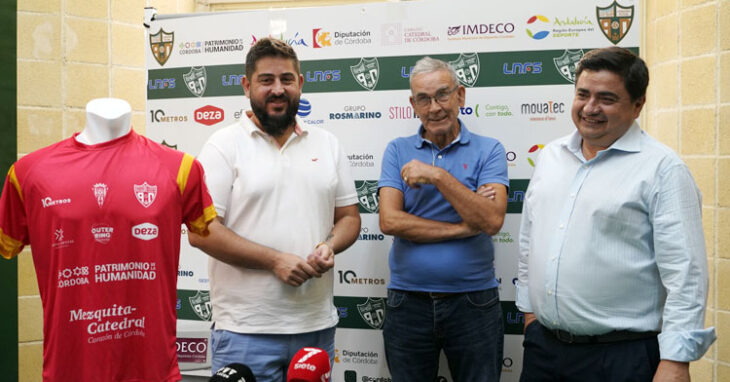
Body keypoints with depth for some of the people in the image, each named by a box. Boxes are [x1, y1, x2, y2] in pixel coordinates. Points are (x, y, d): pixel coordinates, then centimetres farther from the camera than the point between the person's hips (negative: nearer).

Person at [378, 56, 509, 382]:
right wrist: (464, 227, -12)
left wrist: (437, 176, -19)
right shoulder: (398, 151, 3)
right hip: (408, 302, 1)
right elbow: (390, 221, -10)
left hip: (473, 302, -1)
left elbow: (492, 220, -15)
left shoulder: (488, 151, -1)